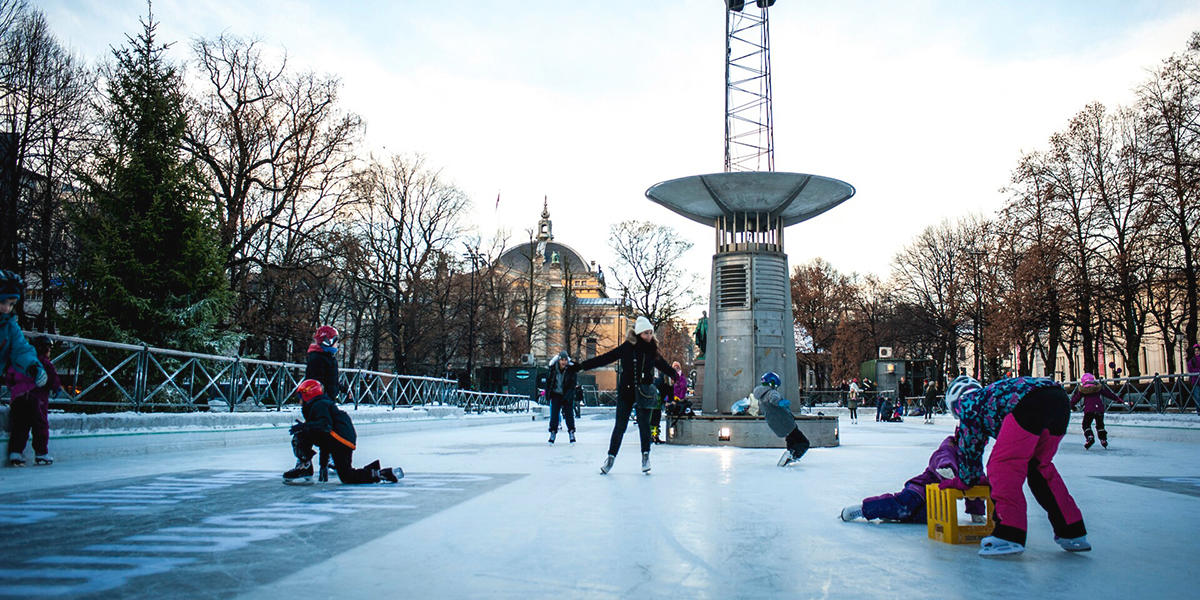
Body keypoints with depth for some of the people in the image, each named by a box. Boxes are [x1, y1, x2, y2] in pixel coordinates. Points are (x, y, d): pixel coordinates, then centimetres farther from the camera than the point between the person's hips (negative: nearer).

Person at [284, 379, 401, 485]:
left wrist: (305, 426, -26)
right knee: (348, 477, 13)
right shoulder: (324, 403, 30)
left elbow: (325, 424, -20)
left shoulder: (319, 404, -2)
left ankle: (304, 468, -16)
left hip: (340, 440, -10)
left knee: (302, 434, -13)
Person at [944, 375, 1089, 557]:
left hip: (1031, 402, -9)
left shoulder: (967, 401, 20)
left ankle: (1009, 535, -13)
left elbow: (970, 443, 17)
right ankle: (1072, 533, 25)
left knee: (1003, 466, -4)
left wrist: (965, 479, 28)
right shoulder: (986, 395, 40)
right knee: (1039, 467, 21)